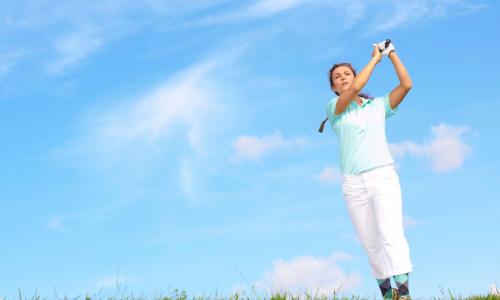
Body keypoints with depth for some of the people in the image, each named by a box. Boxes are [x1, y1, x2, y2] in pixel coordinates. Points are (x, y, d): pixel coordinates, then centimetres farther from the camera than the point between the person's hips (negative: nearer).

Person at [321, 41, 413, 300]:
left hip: (383, 176, -1)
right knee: (371, 244, 4)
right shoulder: (333, 108, 5)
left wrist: (391, 54, 2)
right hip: (353, 183, 1)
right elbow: (355, 88, -12)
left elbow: (406, 85, 2)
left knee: (391, 234, -19)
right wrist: (375, 57, -3)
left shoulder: (378, 105, 13)